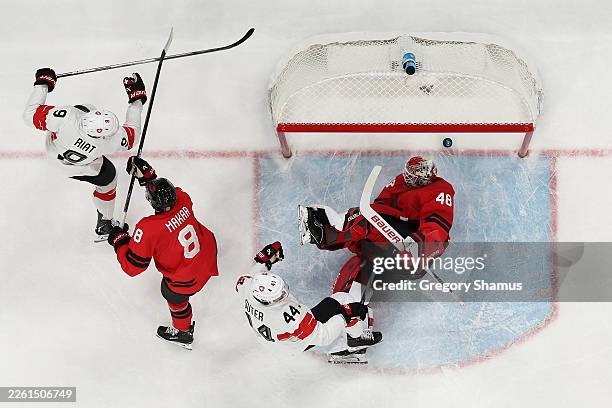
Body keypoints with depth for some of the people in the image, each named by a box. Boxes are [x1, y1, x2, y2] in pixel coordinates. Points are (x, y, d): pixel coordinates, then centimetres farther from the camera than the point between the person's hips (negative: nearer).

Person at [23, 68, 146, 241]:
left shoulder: (65, 116, -47)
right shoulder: (114, 141, -41)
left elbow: (30, 114, -31)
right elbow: (132, 135, -16)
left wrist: (42, 84, -19)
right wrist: (137, 99, -11)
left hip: (53, 149, 2)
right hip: (80, 169, -2)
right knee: (108, 180, 25)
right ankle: (104, 224, 42)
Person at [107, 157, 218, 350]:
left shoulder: (148, 229, -35)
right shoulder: (183, 200, -20)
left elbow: (132, 266, -24)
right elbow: (168, 191, 7)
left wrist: (118, 240, -12)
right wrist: (147, 175, 2)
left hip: (186, 279, -5)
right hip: (208, 252, 5)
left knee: (174, 297, 27)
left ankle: (183, 333, 53)